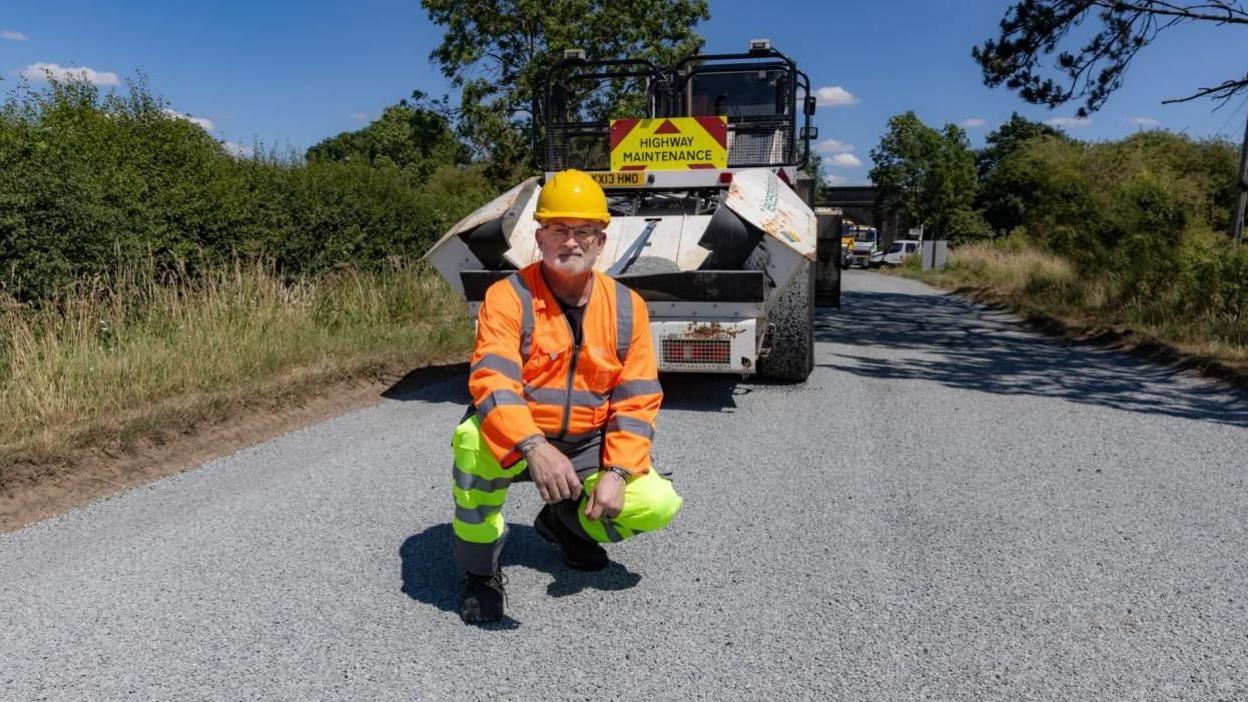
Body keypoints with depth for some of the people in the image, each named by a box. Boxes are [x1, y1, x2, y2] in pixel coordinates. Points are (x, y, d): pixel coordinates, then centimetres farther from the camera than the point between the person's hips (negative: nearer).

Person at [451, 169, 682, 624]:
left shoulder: (627, 307, -4)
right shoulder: (508, 297, -15)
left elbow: (637, 401, -6)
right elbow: (492, 381, -29)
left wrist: (616, 471, -19)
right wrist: (534, 448, -45)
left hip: (589, 446, 4)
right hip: (516, 442, -3)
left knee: (658, 505, -16)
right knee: (474, 438, -37)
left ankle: (567, 521, 18)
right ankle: (479, 568, -10)